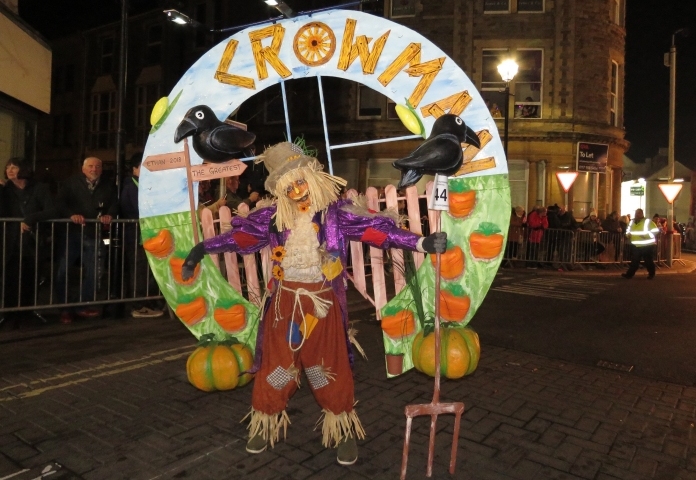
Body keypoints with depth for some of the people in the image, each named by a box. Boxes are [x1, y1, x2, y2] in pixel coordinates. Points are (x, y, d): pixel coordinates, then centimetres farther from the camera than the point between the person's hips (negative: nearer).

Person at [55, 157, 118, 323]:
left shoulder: (109, 186, 12)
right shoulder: (71, 182, 5)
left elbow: (115, 203, 5)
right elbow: (60, 201, -5)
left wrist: (109, 214, -16)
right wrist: (71, 214, -23)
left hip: (94, 235, 2)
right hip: (72, 233, -2)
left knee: (91, 272, 7)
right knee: (62, 270, -2)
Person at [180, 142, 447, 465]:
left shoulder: (336, 212, -8)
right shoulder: (273, 216, 1)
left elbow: (376, 229, -16)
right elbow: (241, 235, 6)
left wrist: (421, 242, -26)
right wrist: (203, 248, 8)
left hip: (323, 302, -2)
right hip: (284, 302, 3)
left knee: (331, 369, 7)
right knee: (274, 365, 11)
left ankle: (343, 430, 27)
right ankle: (267, 424, 34)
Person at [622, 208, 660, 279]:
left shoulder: (648, 222, -9)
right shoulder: (632, 222, 10)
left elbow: (656, 231, -13)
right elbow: (628, 231, 22)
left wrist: (646, 235, -24)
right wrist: (628, 234, -1)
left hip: (647, 245, -5)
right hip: (636, 246, 5)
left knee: (648, 261, 6)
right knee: (634, 261, 5)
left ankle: (651, 274, 24)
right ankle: (629, 274, 4)